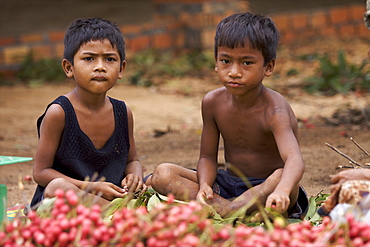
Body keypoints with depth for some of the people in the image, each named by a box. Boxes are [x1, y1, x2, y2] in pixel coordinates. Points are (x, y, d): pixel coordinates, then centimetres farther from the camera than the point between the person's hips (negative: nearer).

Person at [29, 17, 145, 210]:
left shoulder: (123, 113, 5)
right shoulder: (58, 113, -11)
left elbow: (132, 160, 20)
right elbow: (41, 172, -11)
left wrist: (134, 176, -6)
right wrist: (90, 187, -21)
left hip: (109, 198, 4)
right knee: (58, 187, -37)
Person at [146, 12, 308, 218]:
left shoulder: (274, 110, -21)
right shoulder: (213, 102, -2)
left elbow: (295, 161, -38)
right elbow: (208, 157, 3)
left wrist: (281, 191, -61)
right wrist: (204, 185, -21)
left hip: (265, 188, -5)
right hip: (228, 184, 6)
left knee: (280, 178, -40)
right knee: (163, 173, -12)